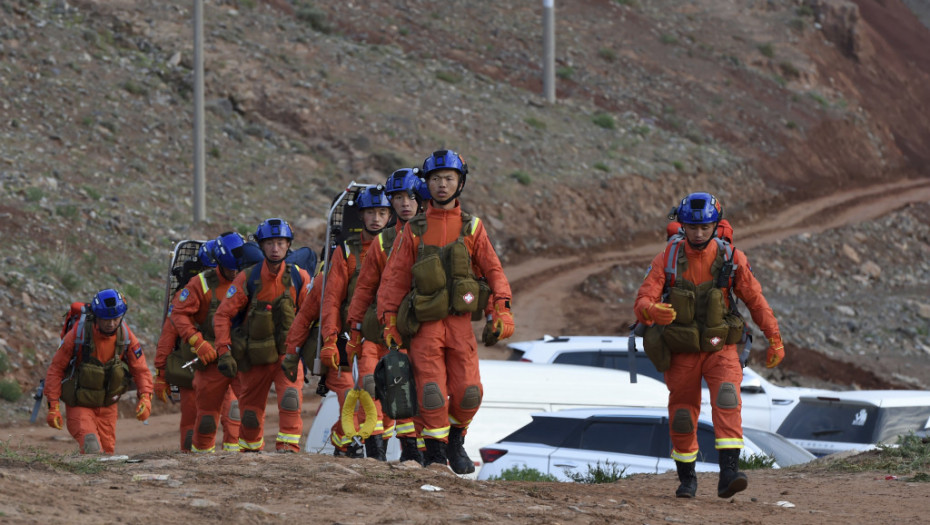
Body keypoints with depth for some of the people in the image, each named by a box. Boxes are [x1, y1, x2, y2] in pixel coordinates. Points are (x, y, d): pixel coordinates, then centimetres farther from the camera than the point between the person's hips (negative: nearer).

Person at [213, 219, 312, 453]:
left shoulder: (299, 277, -5)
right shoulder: (247, 278, -8)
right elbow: (223, 315, -5)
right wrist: (224, 352, -13)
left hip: (287, 353, 0)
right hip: (255, 355, 0)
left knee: (290, 397, -25)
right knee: (250, 409, 10)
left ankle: (288, 447, -21)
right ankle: (249, 449, 34)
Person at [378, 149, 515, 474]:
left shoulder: (472, 228, 10)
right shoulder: (414, 231, 8)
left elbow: (493, 271, 9)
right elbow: (394, 278, 9)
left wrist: (500, 314, -3)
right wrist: (389, 324, 2)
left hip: (460, 321, 1)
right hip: (425, 324, -1)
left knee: (468, 392, -7)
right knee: (432, 392, -11)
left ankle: (456, 441, 20)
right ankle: (435, 451, 5)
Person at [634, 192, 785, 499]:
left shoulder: (731, 259, -5)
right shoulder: (667, 260, -8)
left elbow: (755, 300, 3)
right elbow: (642, 301, -15)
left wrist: (774, 339, 0)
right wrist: (652, 311, -40)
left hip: (720, 347, -1)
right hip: (681, 352, 1)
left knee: (727, 398, -24)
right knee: (682, 416, 7)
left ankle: (728, 473, -33)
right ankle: (686, 479, 29)